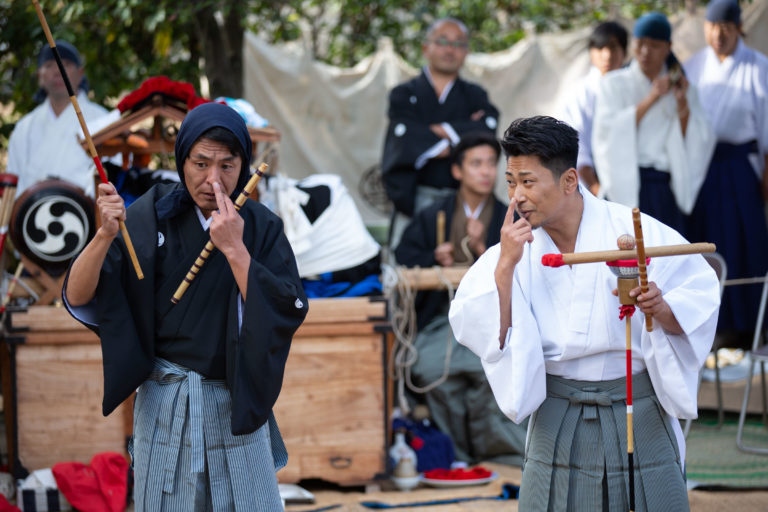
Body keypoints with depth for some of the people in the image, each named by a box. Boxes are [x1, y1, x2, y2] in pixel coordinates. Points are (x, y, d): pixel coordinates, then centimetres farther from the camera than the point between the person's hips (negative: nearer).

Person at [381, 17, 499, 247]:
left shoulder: (474, 96, 16)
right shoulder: (404, 94, 10)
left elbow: (489, 129, -5)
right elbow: (406, 137, -9)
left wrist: (442, 131, -8)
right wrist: (462, 133, -5)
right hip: (415, 200, -1)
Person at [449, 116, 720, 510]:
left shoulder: (634, 230, -7)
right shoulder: (515, 248, 1)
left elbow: (700, 297, -3)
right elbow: (476, 330, -9)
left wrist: (661, 308, -23)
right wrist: (505, 265, -18)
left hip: (640, 414, -2)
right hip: (557, 422, 2)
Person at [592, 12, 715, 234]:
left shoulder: (681, 87, 14)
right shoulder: (614, 84, 8)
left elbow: (697, 145, 4)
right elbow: (608, 132, -9)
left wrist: (682, 104, -9)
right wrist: (649, 100, -14)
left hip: (667, 189, 2)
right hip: (627, 186, -2)